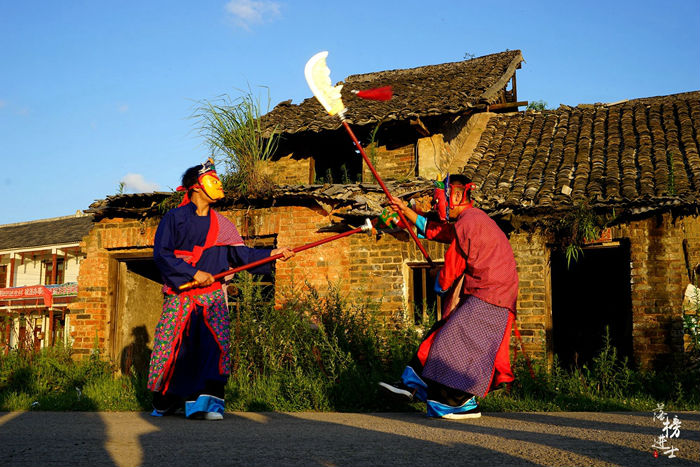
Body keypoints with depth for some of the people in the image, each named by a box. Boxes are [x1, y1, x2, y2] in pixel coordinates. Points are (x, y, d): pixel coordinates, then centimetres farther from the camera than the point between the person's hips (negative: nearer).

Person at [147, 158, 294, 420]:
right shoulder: (175, 218, 2)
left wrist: (271, 254, 0)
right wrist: (193, 273, -15)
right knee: (172, 349, -1)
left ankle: (208, 403, -14)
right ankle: (165, 403, 18)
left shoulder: (221, 224, 16)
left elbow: (241, 254, 11)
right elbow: (161, 254, -7)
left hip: (212, 296, 3)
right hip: (180, 295, -3)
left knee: (216, 344, -13)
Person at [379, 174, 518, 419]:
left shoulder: (467, 223, -13)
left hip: (487, 299, -11)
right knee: (440, 337, 11)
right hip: (483, 297, 11)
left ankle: (465, 405, -8)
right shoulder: (473, 220, 19)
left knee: (453, 343, -12)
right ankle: (413, 384, 15)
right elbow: (433, 230, 31)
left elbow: (452, 268, -9)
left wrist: (441, 286, 11)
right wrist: (406, 210, 32)